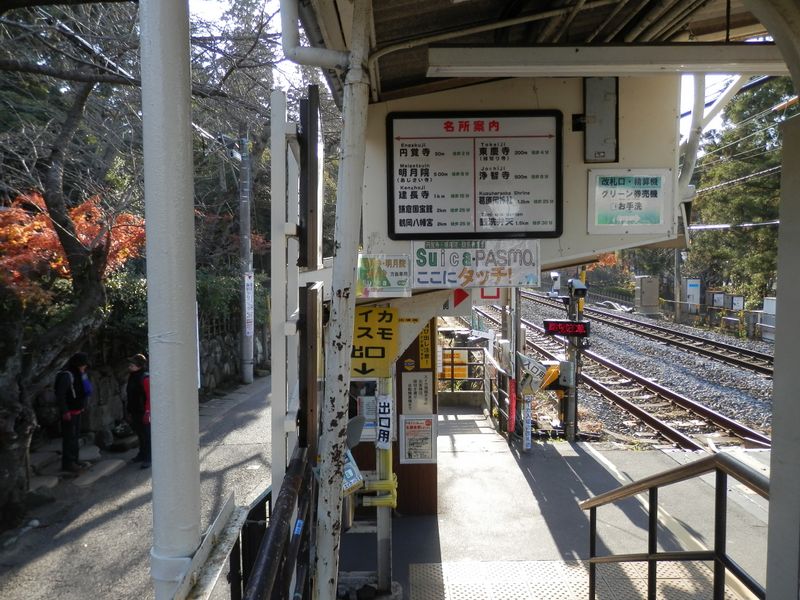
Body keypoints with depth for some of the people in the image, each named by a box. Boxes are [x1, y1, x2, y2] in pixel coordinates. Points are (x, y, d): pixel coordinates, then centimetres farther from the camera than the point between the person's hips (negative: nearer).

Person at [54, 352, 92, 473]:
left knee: (76, 436, 17)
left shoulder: (78, 374, 10)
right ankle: (67, 463, 5)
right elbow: (60, 395, -23)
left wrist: (83, 406, 14)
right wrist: (64, 411, -23)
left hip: (77, 410, 9)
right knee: (69, 437, -3)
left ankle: (75, 460, 27)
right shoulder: (66, 375, -19)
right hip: (69, 412, -9)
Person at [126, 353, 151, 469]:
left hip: (143, 412, -9)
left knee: (146, 435, -2)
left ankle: (147, 458, 4)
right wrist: (129, 411, 17)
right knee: (140, 434, 19)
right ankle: (142, 454, 33)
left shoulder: (145, 378, -16)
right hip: (134, 412, 9)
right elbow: (129, 396, 17)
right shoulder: (131, 377, 10)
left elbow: (149, 396, -19)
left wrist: (147, 412, -22)